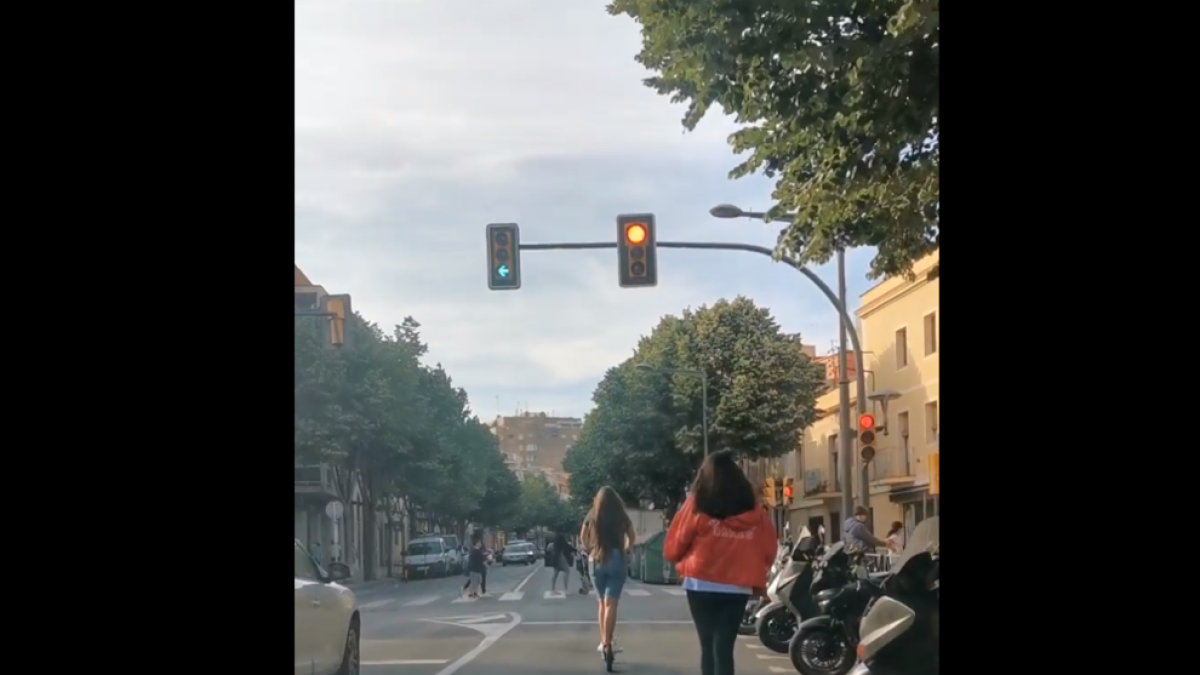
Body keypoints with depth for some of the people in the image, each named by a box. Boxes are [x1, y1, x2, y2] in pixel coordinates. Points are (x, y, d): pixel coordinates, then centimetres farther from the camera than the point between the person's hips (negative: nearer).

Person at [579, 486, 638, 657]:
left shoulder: (592, 515, 5)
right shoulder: (621, 516, 1)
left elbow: (583, 538, 11)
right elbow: (632, 537, 7)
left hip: (596, 560, 2)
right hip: (616, 559, -2)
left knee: (602, 602, 16)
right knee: (611, 603, -5)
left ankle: (603, 642, 19)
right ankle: (607, 643, -13)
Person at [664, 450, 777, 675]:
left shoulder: (699, 503, -2)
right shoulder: (752, 507, 5)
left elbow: (675, 544, 2)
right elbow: (768, 549, 6)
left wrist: (681, 560, 22)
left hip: (702, 585, -1)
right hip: (738, 587, 1)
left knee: (708, 646, 8)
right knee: (724, 647, 3)